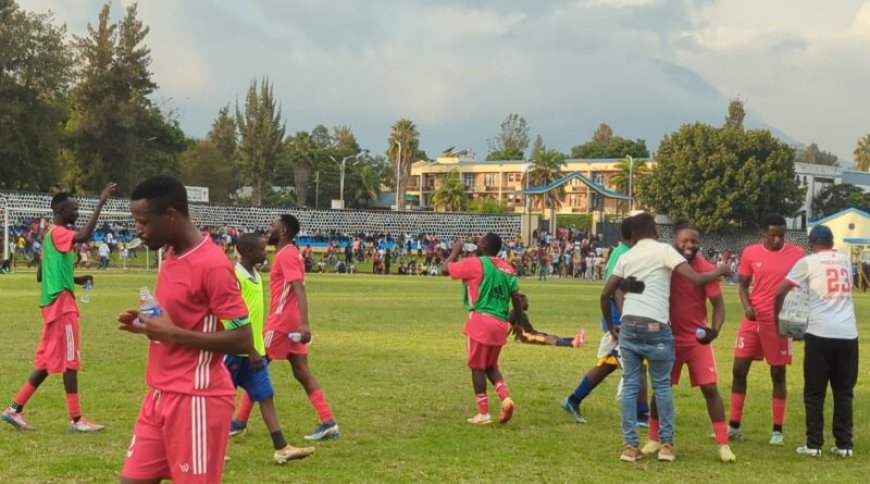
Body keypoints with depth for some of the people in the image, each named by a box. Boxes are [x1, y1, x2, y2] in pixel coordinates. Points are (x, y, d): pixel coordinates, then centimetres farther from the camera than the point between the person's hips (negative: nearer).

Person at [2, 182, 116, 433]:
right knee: (70, 360, -5)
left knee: (48, 361, 11)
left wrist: (75, 279, 17)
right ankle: (76, 419, 0)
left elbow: (41, 275, 23)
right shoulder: (58, 233, -12)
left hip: (54, 303, 10)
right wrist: (101, 202, -32)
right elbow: (84, 236, -34)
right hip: (61, 302, -10)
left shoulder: (52, 234, 18)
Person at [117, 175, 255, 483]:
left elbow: (243, 341, -20)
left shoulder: (212, 264, -17)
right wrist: (148, 324, 5)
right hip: (161, 394, 9)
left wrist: (172, 333, -21)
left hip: (197, 400, -9)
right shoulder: (173, 256, 11)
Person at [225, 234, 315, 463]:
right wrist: (251, 351, -21)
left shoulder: (255, 276, 11)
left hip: (253, 351, 8)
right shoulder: (234, 277, -17)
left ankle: (281, 448, -1)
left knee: (266, 396, 2)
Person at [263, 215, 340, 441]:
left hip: (281, 321, -9)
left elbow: (299, 289, -24)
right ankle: (328, 423, -1)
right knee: (301, 372, 5)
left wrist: (304, 323, -33)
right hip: (290, 321, 9)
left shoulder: (286, 255, -14)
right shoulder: (289, 253, 16)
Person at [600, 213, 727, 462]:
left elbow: (605, 294, 16)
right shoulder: (664, 250, 0)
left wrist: (610, 325, 29)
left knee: (630, 385, 8)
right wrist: (720, 271, 10)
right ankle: (666, 444, 12)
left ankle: (629, 445, 5)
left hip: (628, 326, 3)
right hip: (656, 328, -3)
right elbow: (696, 279, -9)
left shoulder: (626, 257, 14)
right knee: (662, 385, 11)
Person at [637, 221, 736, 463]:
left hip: (697, 339, -1)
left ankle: (723, 444, 1)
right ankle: (654, 439, 20)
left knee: (710, 388, -5)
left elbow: (718, 304, -12)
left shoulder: (706, 269, -13)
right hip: (668, 337, 1)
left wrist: (715, 329, -31)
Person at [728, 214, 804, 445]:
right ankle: (734, 426, 13)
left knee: (778, 374, 5)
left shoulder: (797, 254, -3)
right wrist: (747, 307, -11)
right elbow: (743, 286, 8)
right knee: (739, 370, 2)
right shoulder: (750, 253, 1)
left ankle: (777, 430, 13)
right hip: (753, 319, 2)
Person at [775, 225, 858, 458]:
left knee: (814, 392, 5)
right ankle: (844, 445, 10)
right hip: (848, 334, 3)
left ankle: (814, 445, 4)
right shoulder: (845, 261, 16)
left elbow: (780, 292, 0)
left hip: (820, 334, -3)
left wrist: (776, 316, 15)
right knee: (844, 392, 11)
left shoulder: (808, 262, 2)